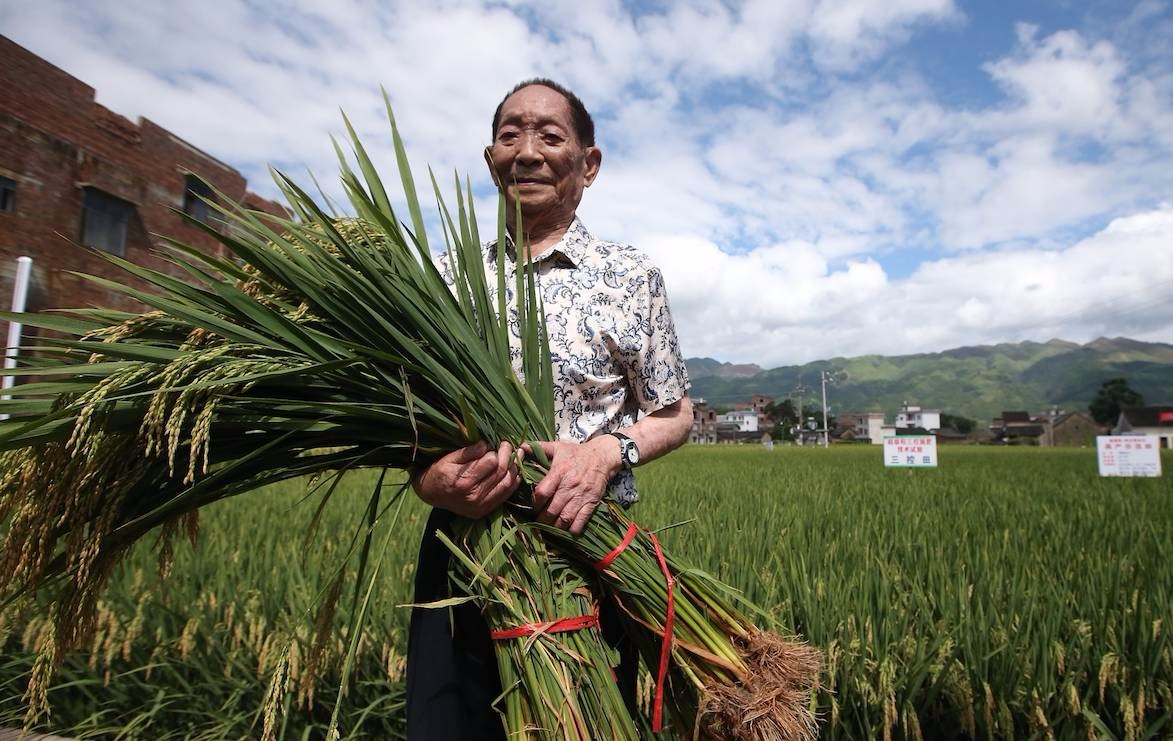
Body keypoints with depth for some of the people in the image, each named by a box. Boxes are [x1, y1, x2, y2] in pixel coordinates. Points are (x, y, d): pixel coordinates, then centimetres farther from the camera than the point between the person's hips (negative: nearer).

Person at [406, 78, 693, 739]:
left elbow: (675, 413, 5)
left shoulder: (631, 275, 1)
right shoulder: (448, 278, 7)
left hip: (590, 546, -1)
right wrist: (430, 480, -13)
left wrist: (608, 451, -16)